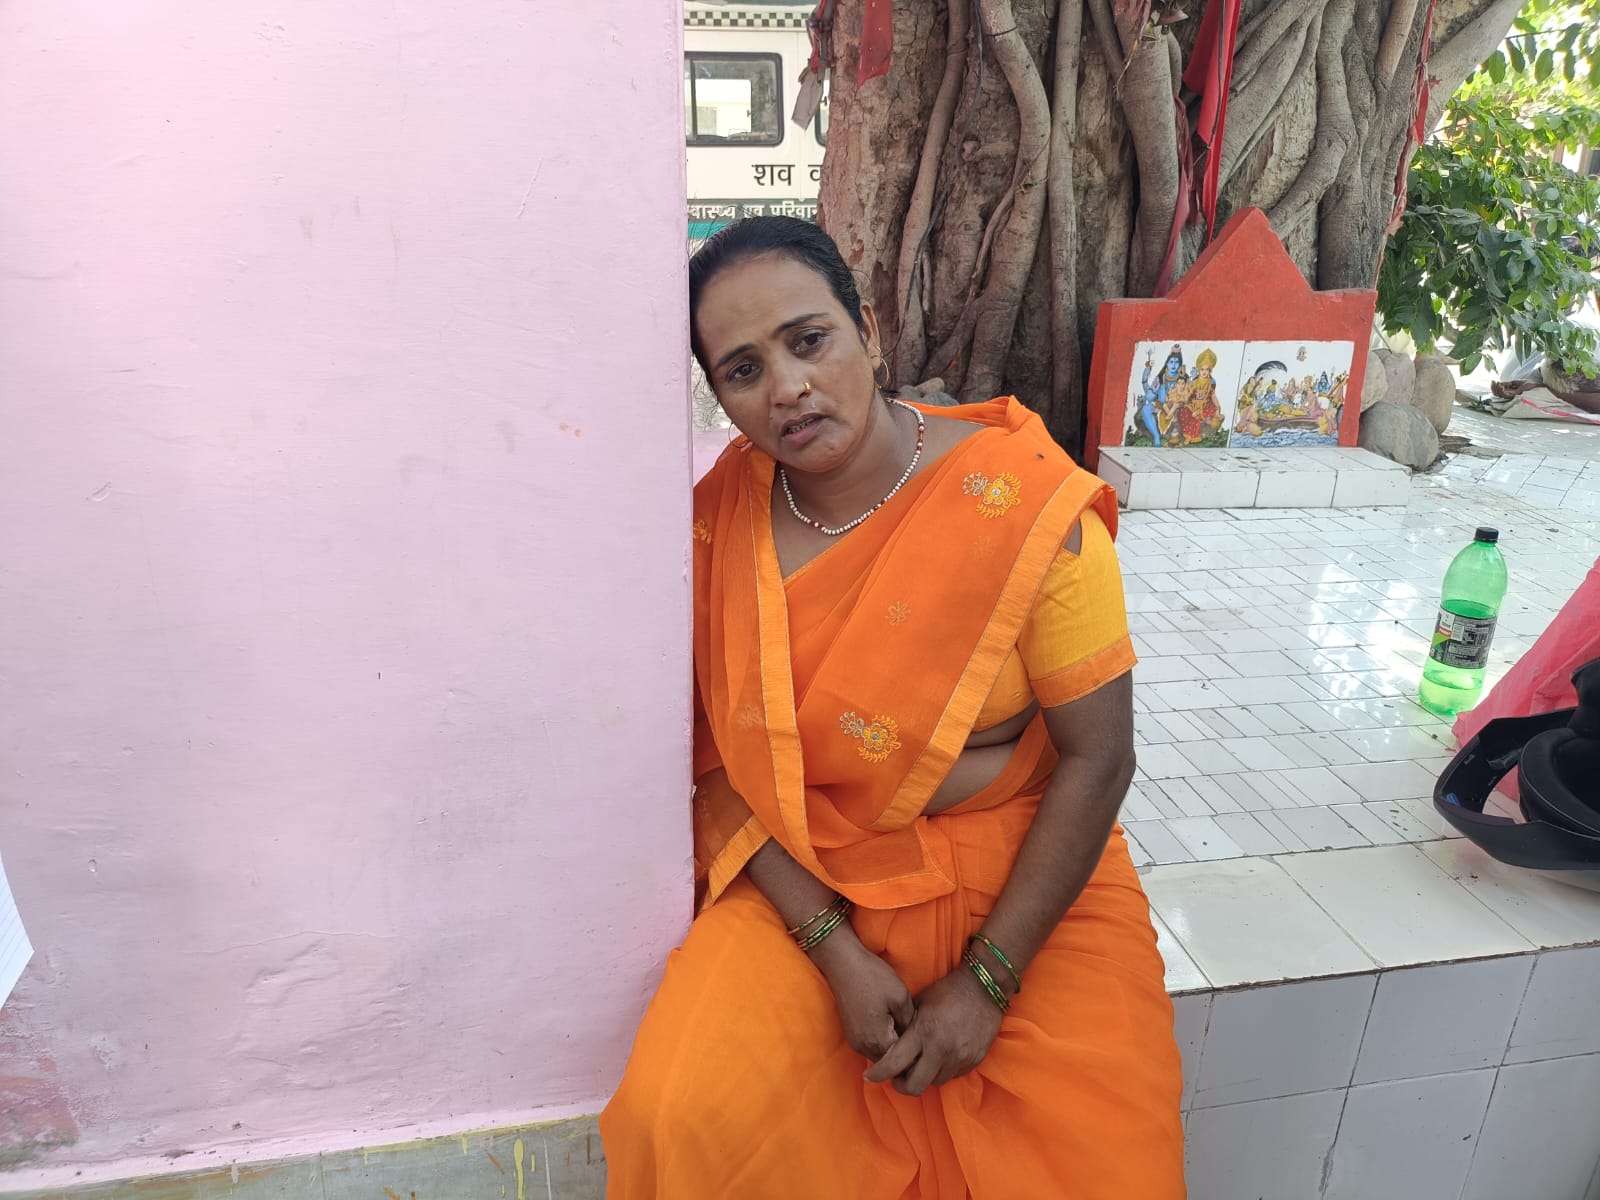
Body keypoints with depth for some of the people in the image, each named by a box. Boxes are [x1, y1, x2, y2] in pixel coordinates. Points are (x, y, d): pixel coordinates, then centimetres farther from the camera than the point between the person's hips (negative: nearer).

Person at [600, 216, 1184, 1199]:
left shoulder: (1030, 510, -17)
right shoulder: (718, 521, -7)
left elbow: (1097, 757, -13)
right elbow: (724, 760, -4)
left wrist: (987, 979, -12)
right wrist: (837, 951, -13)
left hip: (1022, 877, -1)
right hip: (802, 884, 2)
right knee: (682, 1118, -17)